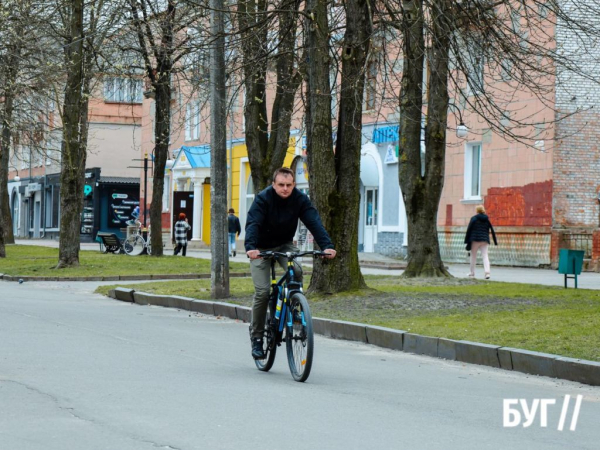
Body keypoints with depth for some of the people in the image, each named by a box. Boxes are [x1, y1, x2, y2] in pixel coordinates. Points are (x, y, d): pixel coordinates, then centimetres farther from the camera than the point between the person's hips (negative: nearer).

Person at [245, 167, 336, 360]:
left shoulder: (300, 199, -14)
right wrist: (250, 247, -53)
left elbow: (314, 222, -24)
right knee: (262, 291, -14)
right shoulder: (263, 199, -22)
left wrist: (326, 246, -40)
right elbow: (252, 224, -34)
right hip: (261, 248, -2)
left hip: (285, 245, 2)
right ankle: (256, 336, 2)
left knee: (296, 272, -29)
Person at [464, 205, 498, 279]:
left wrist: (467, 240, -1)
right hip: (485, 240, 2)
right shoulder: (487, 219, 8)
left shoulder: (474, 218, -2)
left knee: (473, 256, 11)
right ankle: (487, 272, -19)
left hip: (475, 239, -2)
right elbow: (492, 230, 8)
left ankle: (472, 272, 19)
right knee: (485, 256, -2)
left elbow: (469, 229, -5)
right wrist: (495, 241, 13)